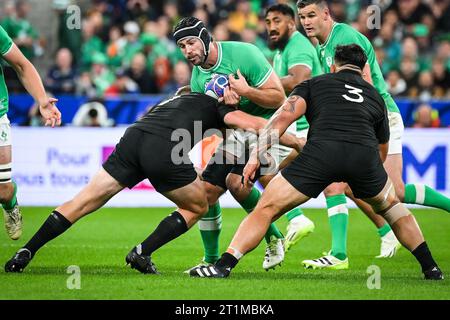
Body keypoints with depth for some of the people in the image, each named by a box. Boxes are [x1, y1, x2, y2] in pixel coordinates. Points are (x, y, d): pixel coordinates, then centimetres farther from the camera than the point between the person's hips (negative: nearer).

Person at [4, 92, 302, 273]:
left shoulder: (178, 98, 41)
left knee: (82, 203, 8)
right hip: (164, 153, -5)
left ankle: (25, 253, -2)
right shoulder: (215, 106, 24)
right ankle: (142, 253, 8)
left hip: (132, 139, 5)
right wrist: (294, 140, 18)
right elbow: (252, 123, 12)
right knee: (197, 207, 20)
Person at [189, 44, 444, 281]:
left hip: (321, 152, -2)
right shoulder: (376, 96, 34)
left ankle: (223, 266, -5)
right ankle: (431, 269, 28)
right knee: (392, 207, 31)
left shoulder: (314, 84, 26)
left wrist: (256, 156, 5)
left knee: (267, 209, 7)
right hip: (365, 154, 2)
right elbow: (382, 152, 42)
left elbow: (284, 116, 8)